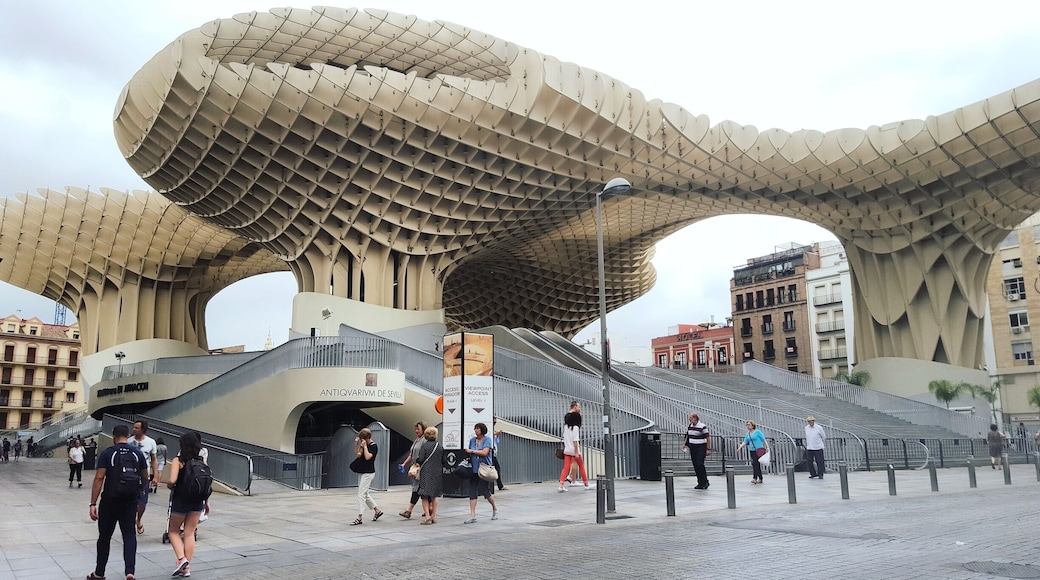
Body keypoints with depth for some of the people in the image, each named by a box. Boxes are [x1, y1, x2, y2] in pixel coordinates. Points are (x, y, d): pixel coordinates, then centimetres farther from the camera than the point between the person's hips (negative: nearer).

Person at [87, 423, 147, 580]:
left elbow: (99, 478, -13)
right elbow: (145, 478, 9)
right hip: (130, 501, 2)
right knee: (129, 535, 7)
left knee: (105, 537, 13)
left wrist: (93, 504, -11)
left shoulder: (107, 453, -6)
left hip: (110, 501, -2)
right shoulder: (138, 453, 3)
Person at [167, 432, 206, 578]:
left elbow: (172, 480, -24)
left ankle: (181, 559, -3)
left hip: (180, 500, -4)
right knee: (190, 533, 12)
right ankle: (187, 568, 14)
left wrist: (169, 485, 0)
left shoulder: (178, 460, -12)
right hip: (197, 501, 4)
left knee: (173, 531, 16)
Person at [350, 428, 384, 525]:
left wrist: (364, 446, -18)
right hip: (361, 472, 9)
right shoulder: (364, 445, 10)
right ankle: (378, 511, 30)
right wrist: (356, 444, -3)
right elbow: (357, 455, 7)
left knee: (361, 494, -10)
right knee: (366, 494, 16)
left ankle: (360, 518, -8)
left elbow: (368, 457, -26)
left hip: (368, 473, -9)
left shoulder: (373, 446, -13)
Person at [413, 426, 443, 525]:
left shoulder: (424, 445, -10)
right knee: (435, 495, 15)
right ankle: (434, 516, 18)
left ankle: (427, 516, -7)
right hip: (437, 473, 4)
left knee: (425, 495, 1)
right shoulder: (439, 447, 4)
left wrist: (416, 460, 7)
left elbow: (420, 460, -14)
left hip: (426, 473, -4)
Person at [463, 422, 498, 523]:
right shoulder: (472, 440, 10)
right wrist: (469, 463, 4)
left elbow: (484, 452, -16)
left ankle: (495, 509, 27)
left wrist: (471, 451, -10)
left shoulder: (487, 439, -5)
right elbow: (469, 452, 18)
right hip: (474, 469, 5)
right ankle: (473, 516, 1)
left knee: (485, 491, 0)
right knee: (472, 491, -1)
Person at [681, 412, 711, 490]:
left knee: (700, 464, -14)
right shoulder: (689, 426, 9)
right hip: (692, 448, 7)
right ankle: (700, 483, 15)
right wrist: (685, 444, 10)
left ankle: (705, 482, -2)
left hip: (701, 448, -7)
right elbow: (687, 436, 22)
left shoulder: (702, 426, -12)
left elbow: (708, 438, -10)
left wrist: (708, 449, -12)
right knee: (695, 466, 6)